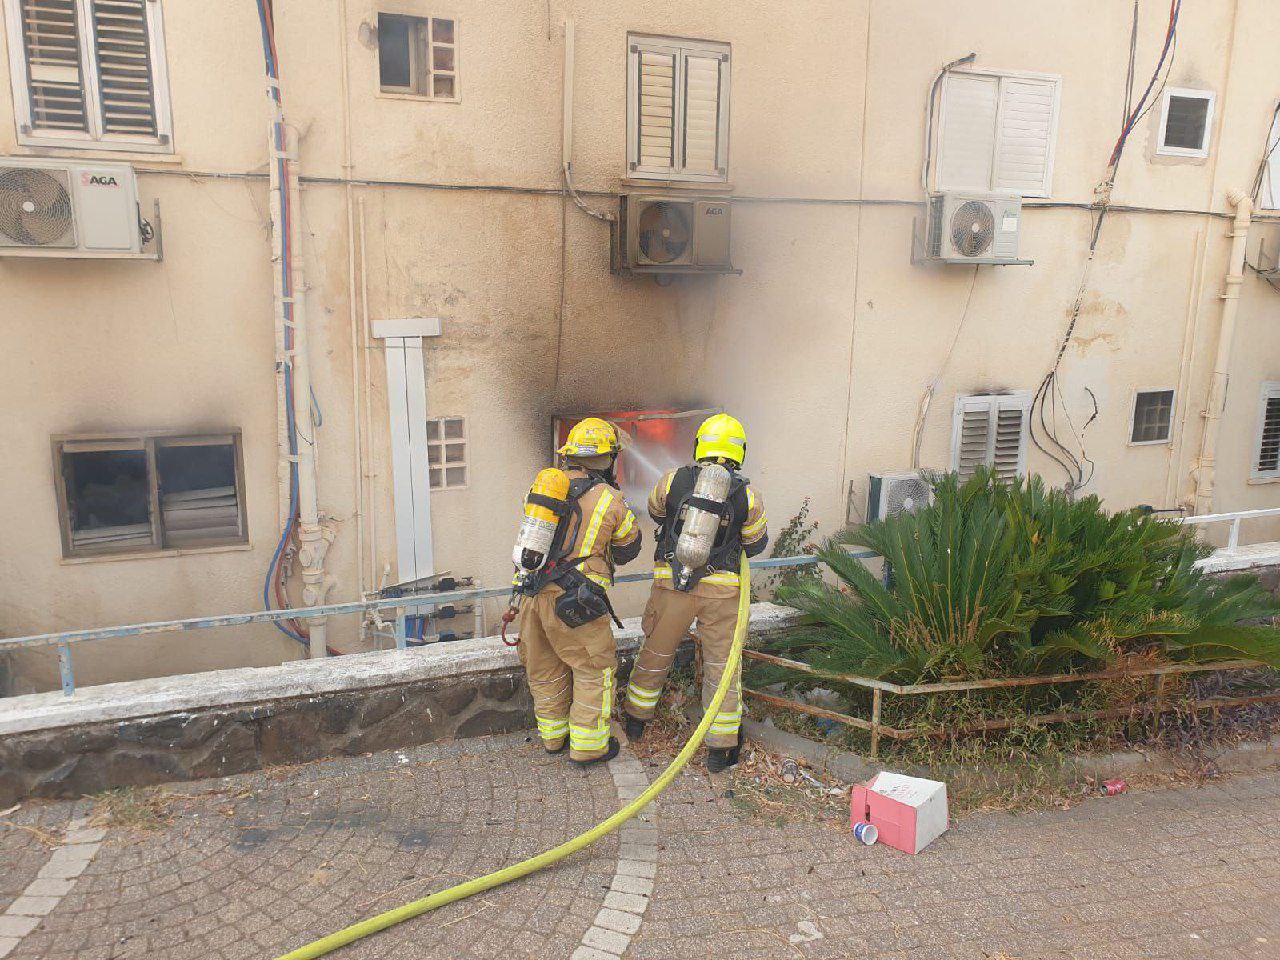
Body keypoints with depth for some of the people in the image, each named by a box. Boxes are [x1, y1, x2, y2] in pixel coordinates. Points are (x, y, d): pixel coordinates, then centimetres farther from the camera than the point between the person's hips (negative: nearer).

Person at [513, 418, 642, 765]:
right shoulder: (611, 501, -6)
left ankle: (553, 734, 35)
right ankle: (588, 744, 15)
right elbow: (628, 548, 7)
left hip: (531, 591, 6)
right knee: (595, 667, 10)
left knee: (545, 668, 20)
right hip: (572, 602, -6)